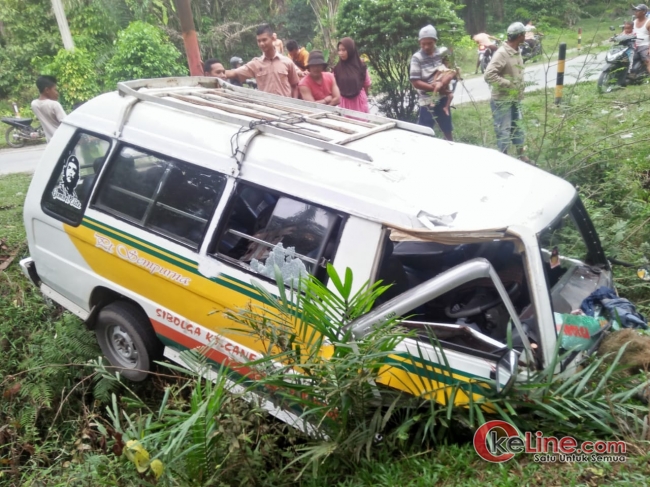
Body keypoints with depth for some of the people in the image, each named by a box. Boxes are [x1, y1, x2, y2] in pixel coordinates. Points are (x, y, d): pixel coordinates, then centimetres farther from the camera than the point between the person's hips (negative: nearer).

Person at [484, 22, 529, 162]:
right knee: (504, 131, 0)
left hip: (515, 99, 9)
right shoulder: (502, 53, -20)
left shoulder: (517, 52, 8)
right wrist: (509, 84, -25)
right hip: (502, 100, -9)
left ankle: (521, 155, 32)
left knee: (518, 127, 18)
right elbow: (489, 75, -28)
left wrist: (520, 90, 11)